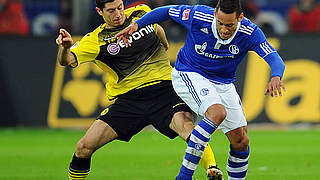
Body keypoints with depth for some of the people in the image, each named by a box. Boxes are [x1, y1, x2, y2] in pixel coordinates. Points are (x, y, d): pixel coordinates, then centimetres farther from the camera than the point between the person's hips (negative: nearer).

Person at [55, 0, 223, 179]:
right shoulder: (96, 40, -1)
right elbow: (67, 60, -13)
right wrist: (65, 47, -35)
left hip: (163, 89, 0)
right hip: (127, 98, 0)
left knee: (187, 126, -32)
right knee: (84, 147, -9)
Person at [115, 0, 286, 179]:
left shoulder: (250, 33, -19)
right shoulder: (198, 16, -23)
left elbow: (275, 59, -26)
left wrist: (276, 78, -47)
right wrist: (137, 24, -10)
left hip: (223, 83, 4)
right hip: (188, 75, -4)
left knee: (241, 141, -2)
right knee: (217, 112, -32)